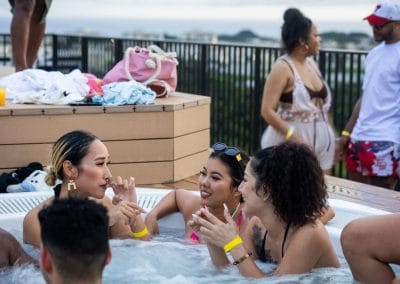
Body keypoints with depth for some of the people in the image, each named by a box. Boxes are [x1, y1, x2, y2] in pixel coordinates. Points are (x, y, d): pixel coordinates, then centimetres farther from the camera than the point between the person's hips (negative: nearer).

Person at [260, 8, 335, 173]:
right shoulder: (283, 68, -12)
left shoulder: (311, 63, 10)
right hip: (290, 146, -7)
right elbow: (267, 111, -17)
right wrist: (294, 137, -24)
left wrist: (332, 137, 16)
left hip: (320, 144, 7)